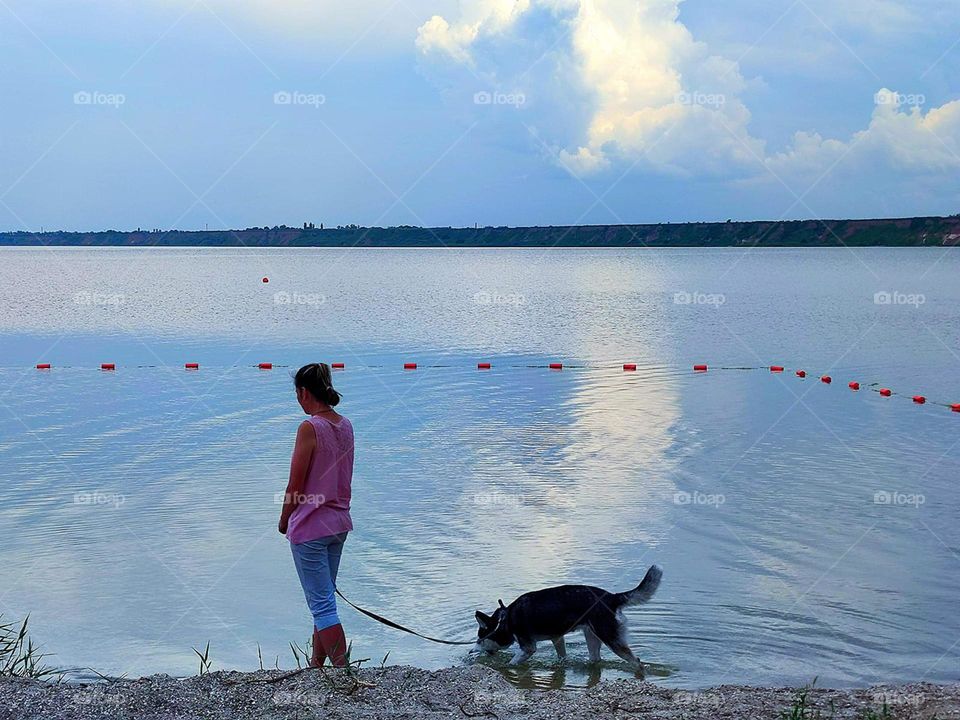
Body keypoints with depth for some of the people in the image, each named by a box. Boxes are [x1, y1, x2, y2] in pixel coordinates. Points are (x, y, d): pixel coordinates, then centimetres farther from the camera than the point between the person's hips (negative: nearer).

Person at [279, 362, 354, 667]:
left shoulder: (310, 428, -18)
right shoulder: (345, 425, 5)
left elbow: (295, 485, -15)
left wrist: (284, 521, 1)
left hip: (310, 527, -8)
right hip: (340, 523, 8)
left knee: (322, 605, -3)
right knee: (323, 599, 19)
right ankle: (317, 665, 30)